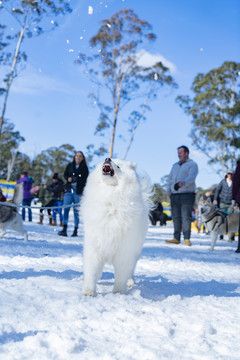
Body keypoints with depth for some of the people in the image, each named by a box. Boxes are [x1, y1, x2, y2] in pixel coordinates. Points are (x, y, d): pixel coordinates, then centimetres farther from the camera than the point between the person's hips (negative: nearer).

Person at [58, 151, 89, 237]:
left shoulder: (84, 168, 6)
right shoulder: (70, 165, 13)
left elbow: (85, 181, 4)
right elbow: (65, 174, 18)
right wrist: (68, 178, -4)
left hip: (78, 192, -2)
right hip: (68, 190, 2)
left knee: (76, 211, 0)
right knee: (66, 209, -9)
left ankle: (75, 230, 7)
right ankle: (64, 229, -11)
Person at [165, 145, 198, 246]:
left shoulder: (192, 164, 3)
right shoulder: (175, 165, 23)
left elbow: (192, 177, -14)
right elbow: (170, 178, 21)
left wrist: (182, 183, -32)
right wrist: (168, 191, 6)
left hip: (187, 194, -6)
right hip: (174, 195, 6)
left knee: (186, 217, -9)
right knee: (176, 217, 3)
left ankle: (187, 239, -5)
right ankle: (176, 238, 6)